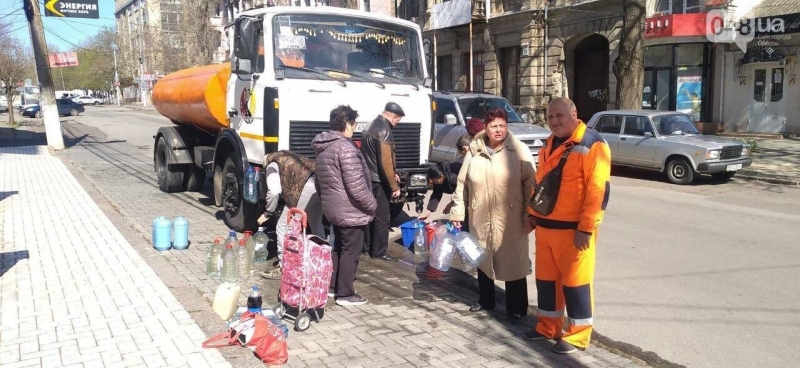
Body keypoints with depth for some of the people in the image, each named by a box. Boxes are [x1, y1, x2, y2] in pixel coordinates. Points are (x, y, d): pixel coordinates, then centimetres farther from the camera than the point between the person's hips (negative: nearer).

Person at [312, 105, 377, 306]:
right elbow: (356, 185, -23)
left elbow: (321, 181, 18)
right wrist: (372, 205, -11)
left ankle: (332, 286, 30)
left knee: (338, 248, 20)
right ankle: (345, 294, 7)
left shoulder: (322, 148, 10)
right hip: (351, 210, -9)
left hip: (333, 208, 9)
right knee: (350, 252, 0)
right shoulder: (345, 147, -20)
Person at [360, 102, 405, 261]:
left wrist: (392, 173, 19)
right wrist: (394, 186, -20)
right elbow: (385, 161, -24)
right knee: (382, 217, 0)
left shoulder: (371, 125, 11)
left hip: (369, 177, 10)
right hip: (378, 180, -10)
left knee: (372, 213, 18)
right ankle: (379, 252, 6)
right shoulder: (384, 130, -19)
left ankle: (368, 246, 27)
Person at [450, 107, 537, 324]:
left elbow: (530, 184, -6)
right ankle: (486, 301, 35)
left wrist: (529, 216, -9)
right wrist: (457, 212, 7)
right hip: (480, 219, 4)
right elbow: (462, 184, 9)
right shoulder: (474, 152, 4)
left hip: (510, 221, -3)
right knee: (482, 260, 16)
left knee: (514, 263, 3)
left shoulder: (519, 151, -6)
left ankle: (517, 309, 18)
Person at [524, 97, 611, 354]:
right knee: (546, 278, 15)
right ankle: (548, 326, 30)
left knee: (574, 281, 2)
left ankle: (577, 335, 15)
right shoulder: (549, 145, 13)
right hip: (545, 226, 8)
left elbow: (598, 190, -17)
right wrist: (532, 214, 20)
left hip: (573, 229, -8)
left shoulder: (591, 144, -12)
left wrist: (586, 228, -20)